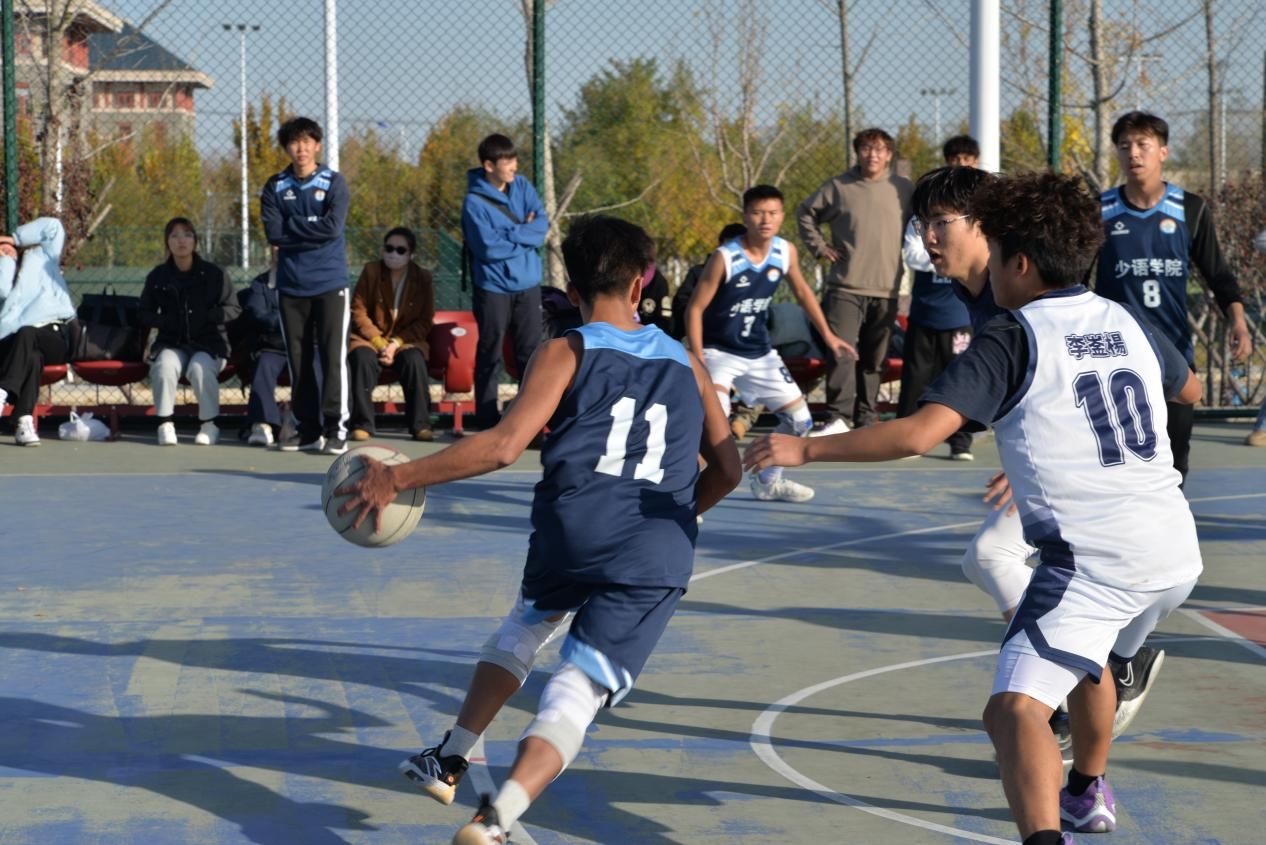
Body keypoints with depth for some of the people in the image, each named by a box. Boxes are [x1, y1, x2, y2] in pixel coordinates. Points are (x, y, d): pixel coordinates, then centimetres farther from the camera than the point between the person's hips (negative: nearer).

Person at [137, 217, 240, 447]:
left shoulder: (214, 274, 4)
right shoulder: (157, 277, 8)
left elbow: (234, 309, 5)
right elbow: (143, 314, 14)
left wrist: (208, 317, -12)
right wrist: (163, 321, -7)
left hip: (209, 343, -1)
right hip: (171, 343, 1)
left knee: (200, 367, -35)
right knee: (164, 366, -33)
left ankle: (209, 425, -17)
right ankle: (165, 424, -22)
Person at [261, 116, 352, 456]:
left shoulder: (334, 183, 1)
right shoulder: (275, 187, 7)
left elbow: (332, 227, -14)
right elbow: (273, 232, -5)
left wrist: (292, 226, -8)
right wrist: (311, 230, -10)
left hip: (329, 284, -3)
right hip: (291, 286, 3)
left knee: (333, 356, -7)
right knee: (298, 359, 6)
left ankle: (335, 428, -5)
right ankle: (307, 429, 13)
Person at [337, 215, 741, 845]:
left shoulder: (566, 354, 5)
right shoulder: (686, 363, 17)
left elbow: (504, 446, -9)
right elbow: (726, 469, 19)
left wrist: (400, 478, -6)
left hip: (571, 532, 0)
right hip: (656, 562, 0)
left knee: (525, 628, 32)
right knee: (577, 693, -4)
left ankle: (451, 760, 31)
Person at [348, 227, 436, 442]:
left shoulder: (423, 278, 2)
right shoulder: (371, 271, 1)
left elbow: (425, 321, 1)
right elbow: (358, 311, -2)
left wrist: (396, 343, -13)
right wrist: (379, 342, -15)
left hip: (406, 339, 0)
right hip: (371, 336, 0)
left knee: (414, 359, -33)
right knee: (362, 357, -33)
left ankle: (420, 425, -25)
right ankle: (362, 424, -29)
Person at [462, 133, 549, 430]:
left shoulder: (522, 187, 5)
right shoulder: (474, 202, -12)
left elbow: (542, 224, -2)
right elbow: (489, 247, -19)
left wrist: (510, 235, -15)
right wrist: (525, 235, -8)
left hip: (528, 284, 5)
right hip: (493, 287, -5)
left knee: (531, 352, 7)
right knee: (490, 355, 4)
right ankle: (487, 420, 10)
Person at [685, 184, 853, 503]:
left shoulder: (785, 252, -7)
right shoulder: (725, 258, -23)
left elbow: (801, 290, 13)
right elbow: (695, 309, -18)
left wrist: (827, 335, 14)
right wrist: (698, 362, -24)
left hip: (759, 352, 6)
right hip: (719, 350, -6)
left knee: (799, 418, 11)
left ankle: (767, 482, 31)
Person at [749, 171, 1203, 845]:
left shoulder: (1011, 342, -9)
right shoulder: (1130, 323, 10)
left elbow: (917, 434, -20)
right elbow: (1190, 390, 32)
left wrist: (804, 449, -15)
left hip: (1092, 561, -8)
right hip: (1175, 554, 8)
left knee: (1015, 711, -19)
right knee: (1084, 656, 35)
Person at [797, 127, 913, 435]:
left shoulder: (903, 189, 6)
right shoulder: (838, 187, 4)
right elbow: (805, 213, 15)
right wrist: (819, 246, 6)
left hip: (886, 291, 2)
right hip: (845, 287, -2)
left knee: (874, 359, 8)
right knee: (842, 352, -13)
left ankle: (866, 420, 16)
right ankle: (838, 418, -13)